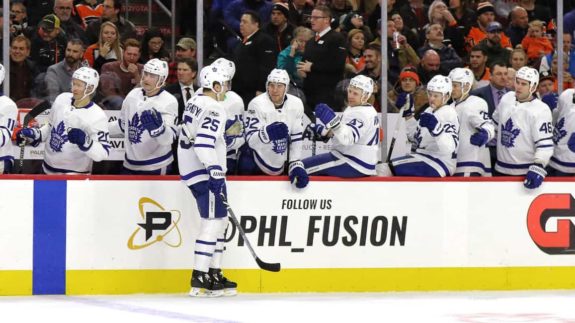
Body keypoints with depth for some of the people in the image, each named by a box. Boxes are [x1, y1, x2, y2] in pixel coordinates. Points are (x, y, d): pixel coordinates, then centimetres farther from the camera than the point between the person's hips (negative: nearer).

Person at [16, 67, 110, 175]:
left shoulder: (97, 116, -19)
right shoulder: (62, 99, 0)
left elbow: (102, 153, -22)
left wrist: (85, 141, -38)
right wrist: (33, 134, 2)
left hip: (74, 175, -7)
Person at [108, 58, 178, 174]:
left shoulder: (169, 102, -15)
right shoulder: (133, 95, 4)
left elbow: (168, 138, -23)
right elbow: (123, 125, 17)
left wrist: (158, 127, -43)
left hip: (156, 167, -7)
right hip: (130, 165, 7)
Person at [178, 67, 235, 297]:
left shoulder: (194, 103, 14)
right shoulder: (214, 110, -17)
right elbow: (203, 142, -27)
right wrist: (215, 171, -27)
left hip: (191, 168, 10)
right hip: (205, 172, -10)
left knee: (220, 220, 15)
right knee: (212, 222, -10)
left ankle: (214, 274, 16)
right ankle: (200, 278, -13)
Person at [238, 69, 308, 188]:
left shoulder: (296, 104, -5)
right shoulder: (257, 104, -19)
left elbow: (296, 139, 2)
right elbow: (251, 140, -26)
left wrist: (296, 165, -6)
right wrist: (268, 132, -46)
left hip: (278, 169, 5)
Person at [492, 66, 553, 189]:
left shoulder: (541, 110, -15)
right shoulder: (506, 98, 4)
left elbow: (545, 144, -20)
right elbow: (495, 124, 22)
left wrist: (538, 168, -31)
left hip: (526, 173, -6)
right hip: (501, 170, 6)